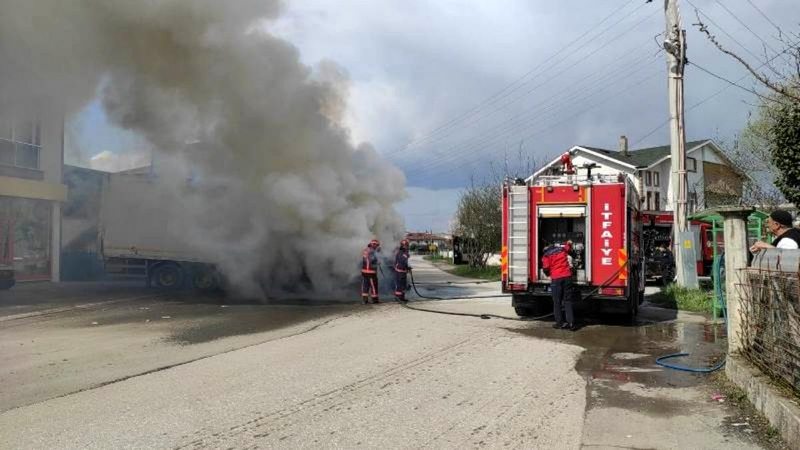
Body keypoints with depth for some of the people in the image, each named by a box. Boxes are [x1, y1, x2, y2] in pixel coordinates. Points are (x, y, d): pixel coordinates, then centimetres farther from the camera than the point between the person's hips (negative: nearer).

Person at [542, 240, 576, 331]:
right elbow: (569, 244, 35)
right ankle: (571, 323, -2)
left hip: (556, 279, -3)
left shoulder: (546, 255, 4)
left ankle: (559, 323, 7)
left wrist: (549, 274, 18)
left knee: (557, 302, 6)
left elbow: (546, 268, -3)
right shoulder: (562, 249, 15)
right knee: (567, 301, 4)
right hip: (567, 276, 3)